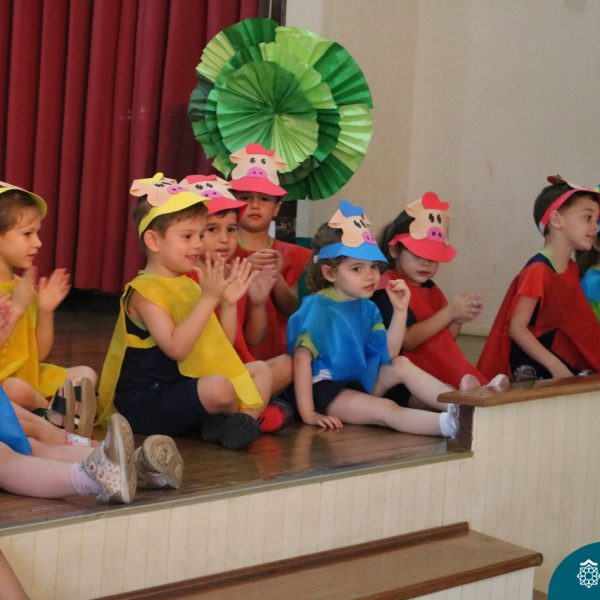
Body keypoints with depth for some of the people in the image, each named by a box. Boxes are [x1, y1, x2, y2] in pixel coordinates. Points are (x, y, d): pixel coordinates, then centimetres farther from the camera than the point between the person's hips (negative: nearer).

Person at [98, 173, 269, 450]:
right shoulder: (145, 290, -14)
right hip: (145, 403, -9)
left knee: (261, 370, 9)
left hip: (184, 386, 9)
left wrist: (229, 301, 3)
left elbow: (219, 347, 14)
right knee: (218, 388, -32)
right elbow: (176, 348, -27)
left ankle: (235, 421, -17)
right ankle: (240, 417, 3)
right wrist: (209, 297, -26)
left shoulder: (189, 285, 12)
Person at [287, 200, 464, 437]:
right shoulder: (317, 307, -15)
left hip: (360, 382, 9)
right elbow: (302, 358, -22)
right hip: (326, 390, -9)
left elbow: (389, 353, 3)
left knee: (402, 365, 0)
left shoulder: (366, 307, 8)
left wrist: (400, 310, -6)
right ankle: (450, 424, -43)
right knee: (386, 409, -26)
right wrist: (308, 413, -26)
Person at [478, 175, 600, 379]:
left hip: (565, 361, 8)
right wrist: (555, 367, -21)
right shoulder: (538, 271, -14)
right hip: (533, 368, -8)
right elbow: (516, 328, -18)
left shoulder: (571, 269, 11)